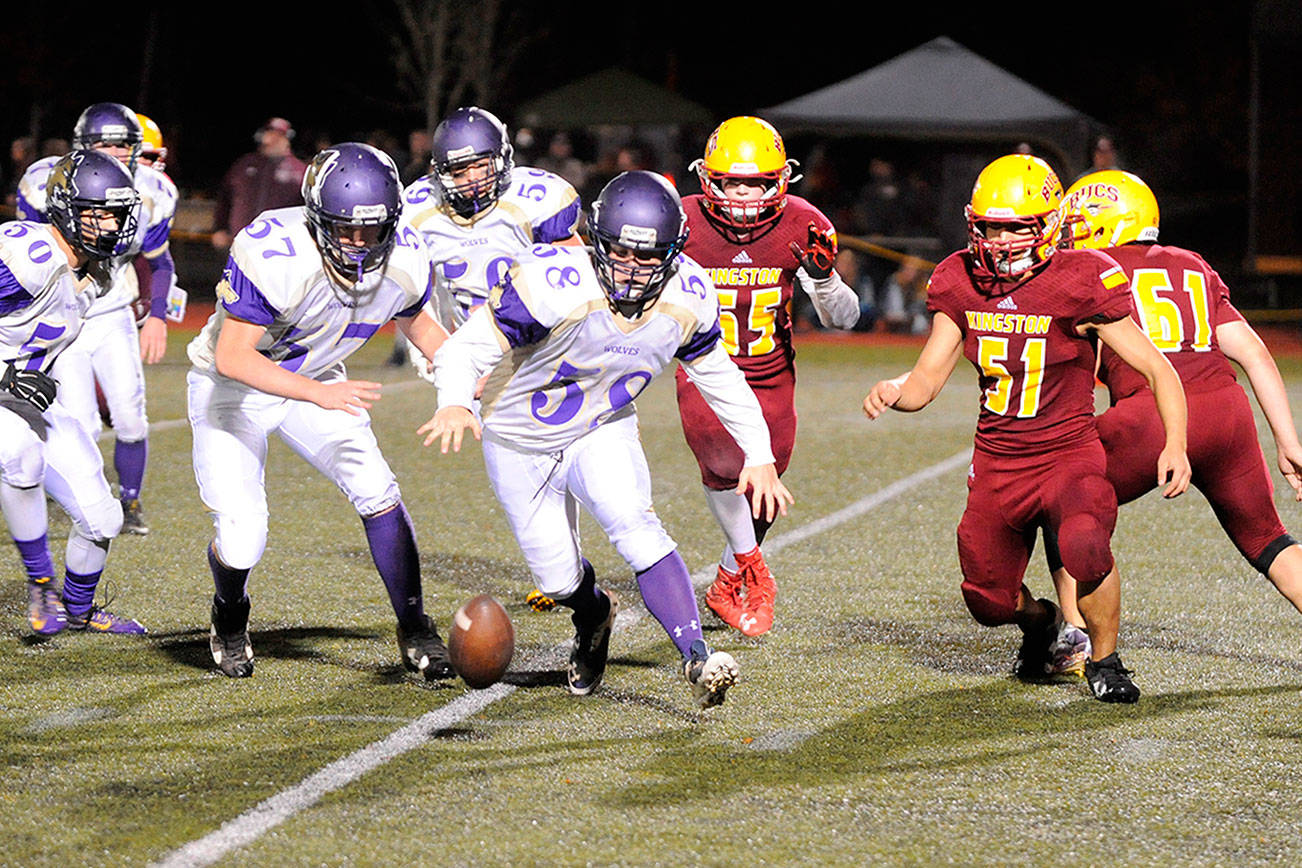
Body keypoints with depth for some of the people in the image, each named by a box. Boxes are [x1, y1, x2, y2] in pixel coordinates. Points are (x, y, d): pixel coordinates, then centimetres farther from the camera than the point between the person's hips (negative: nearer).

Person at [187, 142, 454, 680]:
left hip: (312, 381, 4)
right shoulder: (273, 257, -37)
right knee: (241, 541, -10)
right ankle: (229, 620, 25)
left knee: (377, 492, -15)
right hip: (232, 386, -4)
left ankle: (415, 633, -1)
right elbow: (232, 356, -37)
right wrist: (319, 394, -47)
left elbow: (414, 320, 5)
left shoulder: (403, 262, -19)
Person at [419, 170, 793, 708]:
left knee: (635, 526, -27)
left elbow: (718, 375, 2)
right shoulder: (556, 285, -34)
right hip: (521, 441, -1)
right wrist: (455, 403, -52)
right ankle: (594, 616, 44)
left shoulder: (687, 297, -18)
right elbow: (468, 347, -31)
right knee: (558, 578, 6)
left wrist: (760, 456, 2)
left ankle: (698, 661, -31)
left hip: (603, 432, 1)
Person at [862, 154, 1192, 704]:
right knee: (989, 603, 8)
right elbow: (926, 382, 3)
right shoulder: (961, 286, -3)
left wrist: (1174, 445, -26)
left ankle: (1104, 660, -4)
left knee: (1085, 549, -33)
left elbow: (1159, 371, -12)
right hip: (996, 466, 5)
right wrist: (893, 390, -20)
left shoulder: (1078, 287, -16)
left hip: (1069, 457, -5)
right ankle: (1038, 621, 46)